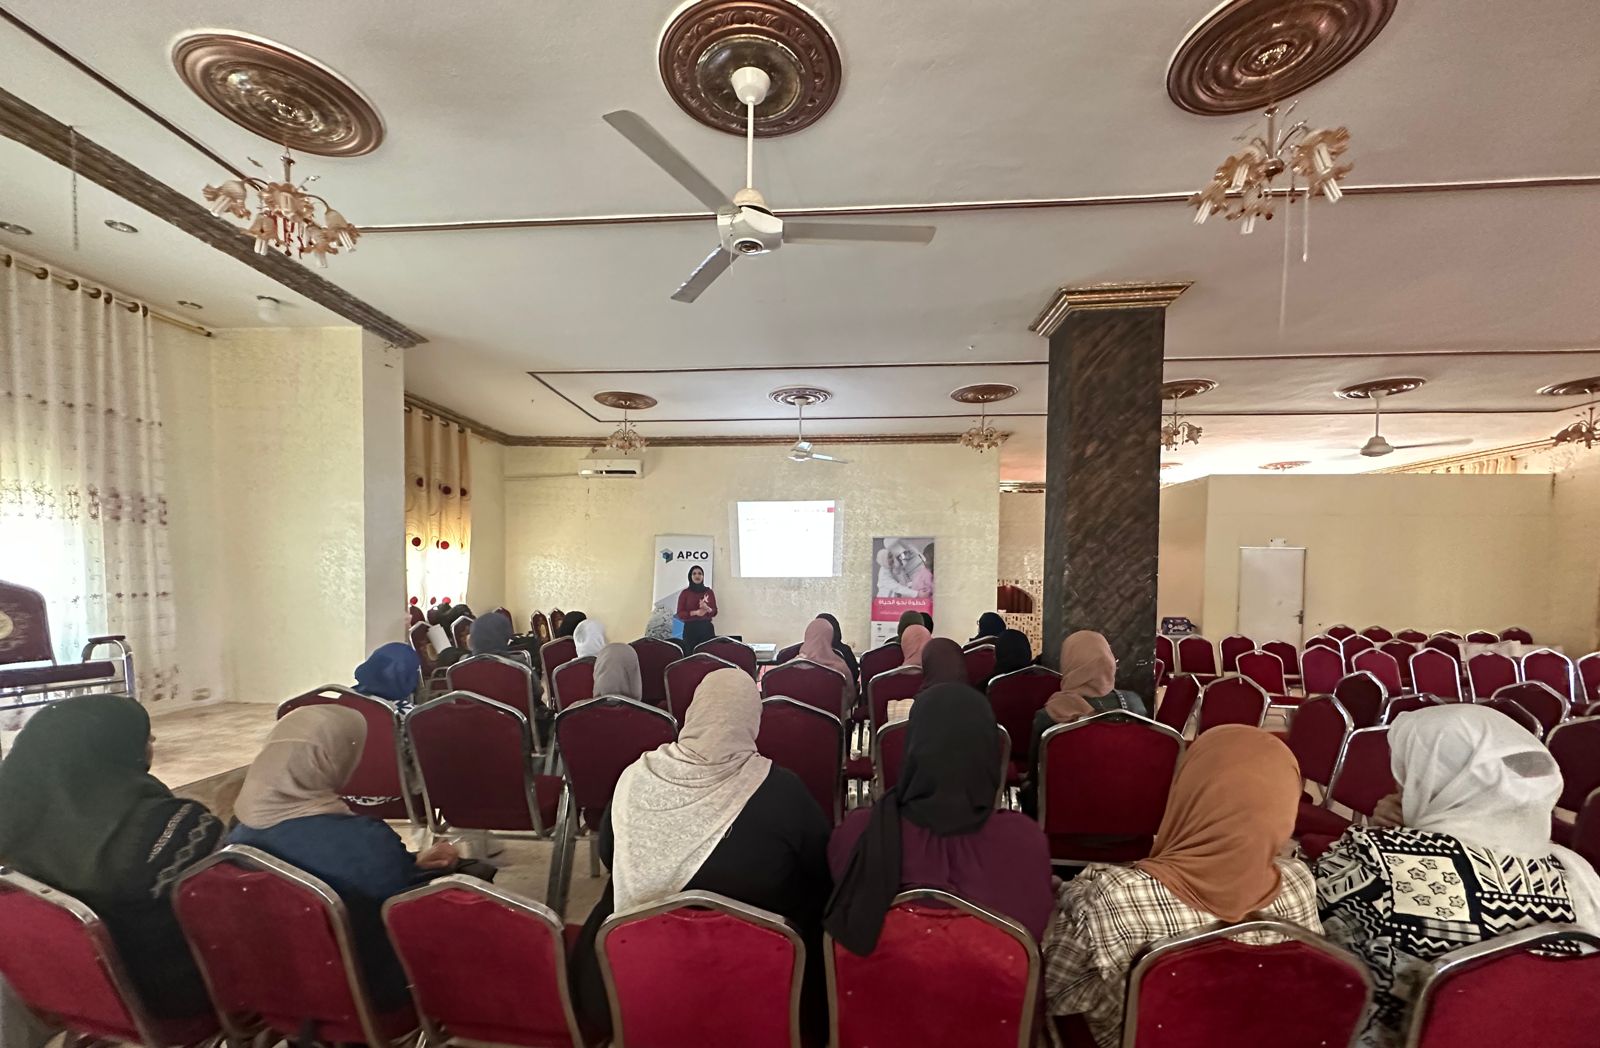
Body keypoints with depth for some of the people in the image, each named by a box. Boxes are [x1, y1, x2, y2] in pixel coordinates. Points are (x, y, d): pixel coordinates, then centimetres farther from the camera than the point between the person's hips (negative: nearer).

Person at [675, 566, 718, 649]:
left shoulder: (709, 591, 11)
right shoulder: (685, 593, 5)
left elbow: (714, 612, 10)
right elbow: (680, 614, 1)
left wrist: (707, 608, -12)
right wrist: (695, 612, -15)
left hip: (707, 628, 2)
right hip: (690, 628, -1)